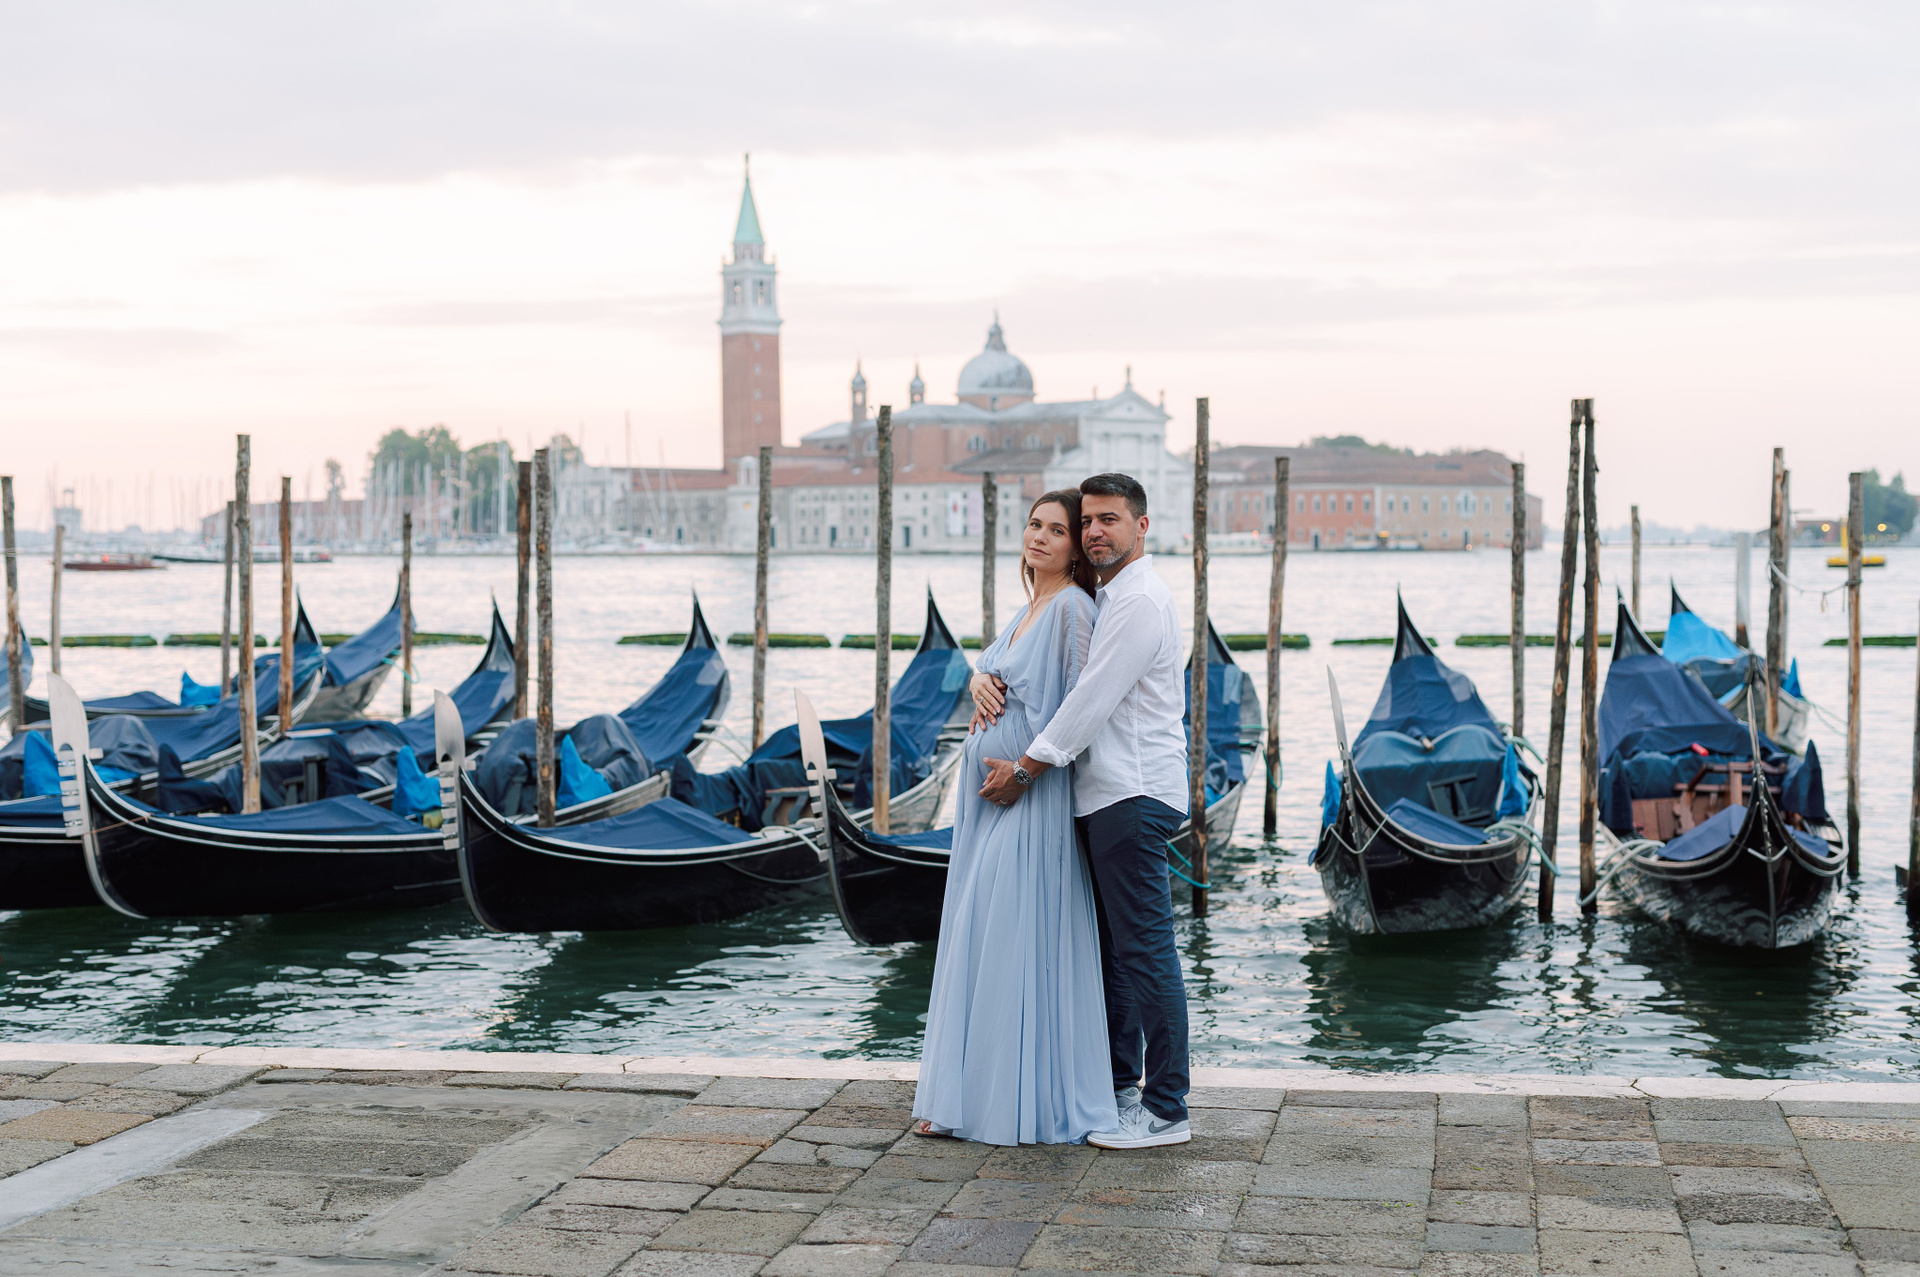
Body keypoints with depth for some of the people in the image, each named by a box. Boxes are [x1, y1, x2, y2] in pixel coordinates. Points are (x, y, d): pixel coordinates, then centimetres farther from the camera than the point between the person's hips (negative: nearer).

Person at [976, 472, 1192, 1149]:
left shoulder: (1140, 599, -13)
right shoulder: (1110, 598, 21)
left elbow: (1090, 703, -17)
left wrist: (1024, 770, -11)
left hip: (1134, 796, -11)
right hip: (1109, 795, 11)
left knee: (1145, 950, -9)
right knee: (1113, 948, 16)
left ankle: (1166, 1111, -6)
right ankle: (1120, 1086, 25)